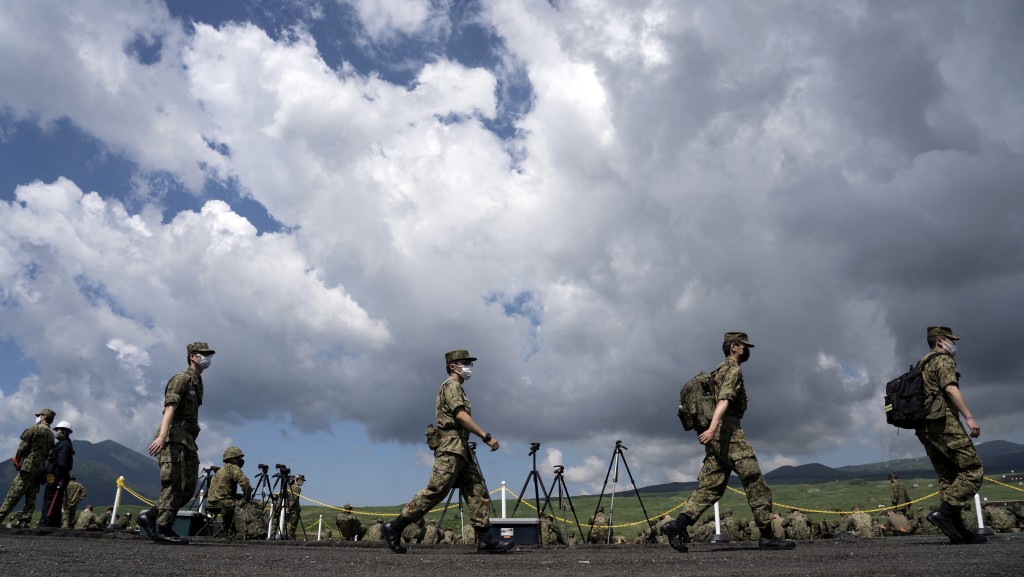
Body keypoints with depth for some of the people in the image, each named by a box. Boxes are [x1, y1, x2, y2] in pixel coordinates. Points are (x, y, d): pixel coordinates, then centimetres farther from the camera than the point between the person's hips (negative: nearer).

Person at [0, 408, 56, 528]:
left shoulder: (36, 428, -3)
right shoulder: (51, 434, 16)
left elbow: (23, 446, -6)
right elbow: (48, 453, 13)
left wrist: (17, 460, 2)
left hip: (28, 466, -6)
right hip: (40, 469, 6)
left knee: (13, 494, -7)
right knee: (31, 497, 6)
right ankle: (24, 521, 0)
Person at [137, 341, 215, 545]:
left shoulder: (197, 383, 21)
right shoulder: (181, 379, -7)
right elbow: (170, 409, -20)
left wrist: (192, 442, 19)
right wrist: (161, 436, -32)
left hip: (187, 440, 9)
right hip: (174, 438, -9)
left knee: (188, 486, 6)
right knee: (174, 484, -9)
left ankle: (149, 516, 14)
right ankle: (164, 530, -3)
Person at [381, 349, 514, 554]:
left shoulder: (456, 387, 25)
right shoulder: (452, 385, -6)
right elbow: (461, 415, -19)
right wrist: (487, 436, -21)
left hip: (459, 449, 10)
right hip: (451, 446, -10)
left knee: (478, 492, 2)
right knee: (435, 491, -12)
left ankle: (485, 539, -2)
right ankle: (394, 527, -6)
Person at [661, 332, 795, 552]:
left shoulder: (719, 371, 26)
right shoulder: (733, 370, -5)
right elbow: (724, 400, -21)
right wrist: (713, 427, -33)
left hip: (716, 437, 9)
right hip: (729, 432, -9)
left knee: (710, 487, 3)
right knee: (755, 482, -3)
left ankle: (678, 526, -10)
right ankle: (767, 536, 1)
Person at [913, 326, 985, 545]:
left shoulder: (922, 365, 26)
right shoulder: (943, 359, -1)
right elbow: (950, 388, -17)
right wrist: (969, 416, -20)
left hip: (924, 426, 9)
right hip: (943, 421, -9)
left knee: (948, 477, 8)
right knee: (972, 469, -9)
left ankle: (958, 530, 3)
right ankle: (944, 512, -21)